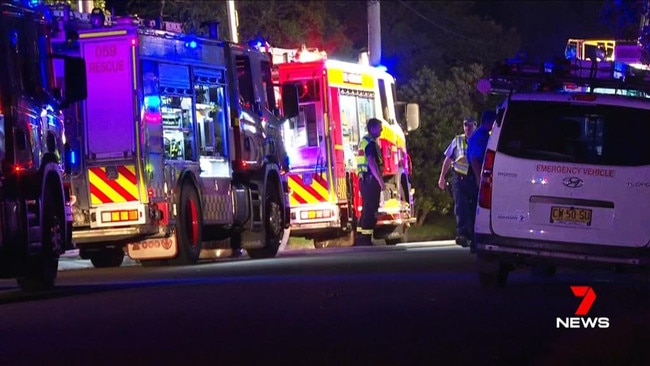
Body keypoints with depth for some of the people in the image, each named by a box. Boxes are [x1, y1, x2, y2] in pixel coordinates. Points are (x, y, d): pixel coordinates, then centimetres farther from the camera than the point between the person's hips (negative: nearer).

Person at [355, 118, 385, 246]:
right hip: (371, 180, -10)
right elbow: (372, 163, -23)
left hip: (364, 179, 10)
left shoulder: (364, 141, 19)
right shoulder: (371, 143, -13)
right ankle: (366, 240, -11)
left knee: (367, 210, 15)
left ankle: (360, 238, 17)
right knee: (371, 211, -9)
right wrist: (381, 181, -22)